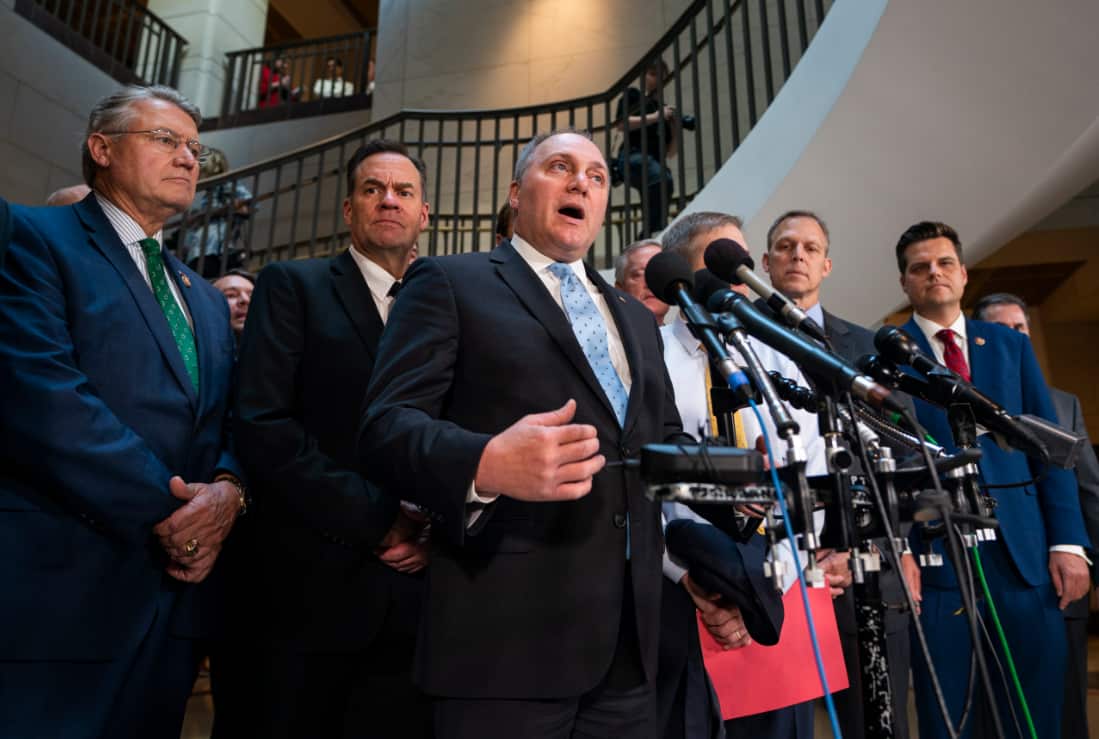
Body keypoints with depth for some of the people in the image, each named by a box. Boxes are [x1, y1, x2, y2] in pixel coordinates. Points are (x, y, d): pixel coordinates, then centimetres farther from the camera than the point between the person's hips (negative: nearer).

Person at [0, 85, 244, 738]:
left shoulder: (207, 299, 20)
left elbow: (235, 424, 13)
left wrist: (229, 489, -9)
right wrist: (164, 509, -16)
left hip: (174, 591, 7)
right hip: (56, 591, -6)